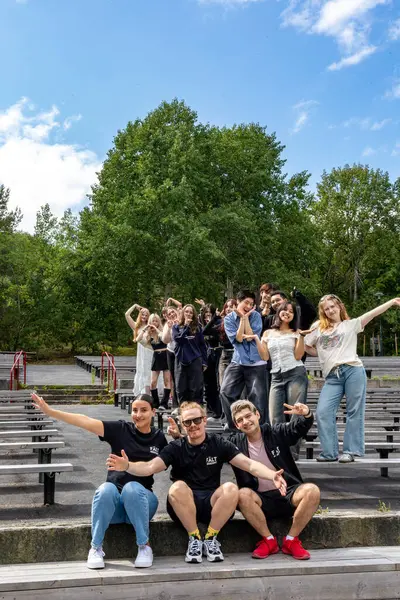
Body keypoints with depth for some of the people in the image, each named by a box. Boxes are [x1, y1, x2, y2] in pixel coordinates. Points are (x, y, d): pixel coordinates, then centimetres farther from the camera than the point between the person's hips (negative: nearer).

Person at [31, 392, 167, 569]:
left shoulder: (159, 438, 4)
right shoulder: (120, 429, -1)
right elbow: (86, 421, -10)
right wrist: (50, 412, -19)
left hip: (141, 498, 0)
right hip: (113, 500, 0)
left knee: (132, 487, -34)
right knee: (106, 488, -34)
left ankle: (144, 546, -19)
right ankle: (96, 547, -16)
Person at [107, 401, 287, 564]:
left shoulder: (218, 444, 4)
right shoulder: (175, 448, 3)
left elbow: (249, 464, -7)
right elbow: (150, 467, -12)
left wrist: (272, 475, -26)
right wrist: (127, 466, -33)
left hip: (212, 503, 1)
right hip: (183, 507, 0)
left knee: (231, 488, -28)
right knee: (178, 487, -31)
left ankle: (210, 538, -10)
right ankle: (194, 538, -12)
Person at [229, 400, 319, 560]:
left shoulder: (277, 433, 1)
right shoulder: (236, 443, 3)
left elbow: (300, 427, -12)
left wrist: (306, 415, -35)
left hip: (287, 493, 0)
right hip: (260, 500, 0)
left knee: (312, 491, -29)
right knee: (243, 495, -33)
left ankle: (291, 540, -12)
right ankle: (268, 540, -13)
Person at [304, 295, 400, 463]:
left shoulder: (351, 324, 12)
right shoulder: (318, 328, 18)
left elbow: (373, 313, 5)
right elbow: (305, 346, 21)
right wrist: (323, 355, 11)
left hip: (353, 370, -2)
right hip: (332, 377, 2)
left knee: (354, 412, -2)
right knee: (323, 412, -8)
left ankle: (350, 451, 4)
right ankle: (330, 452, -1)